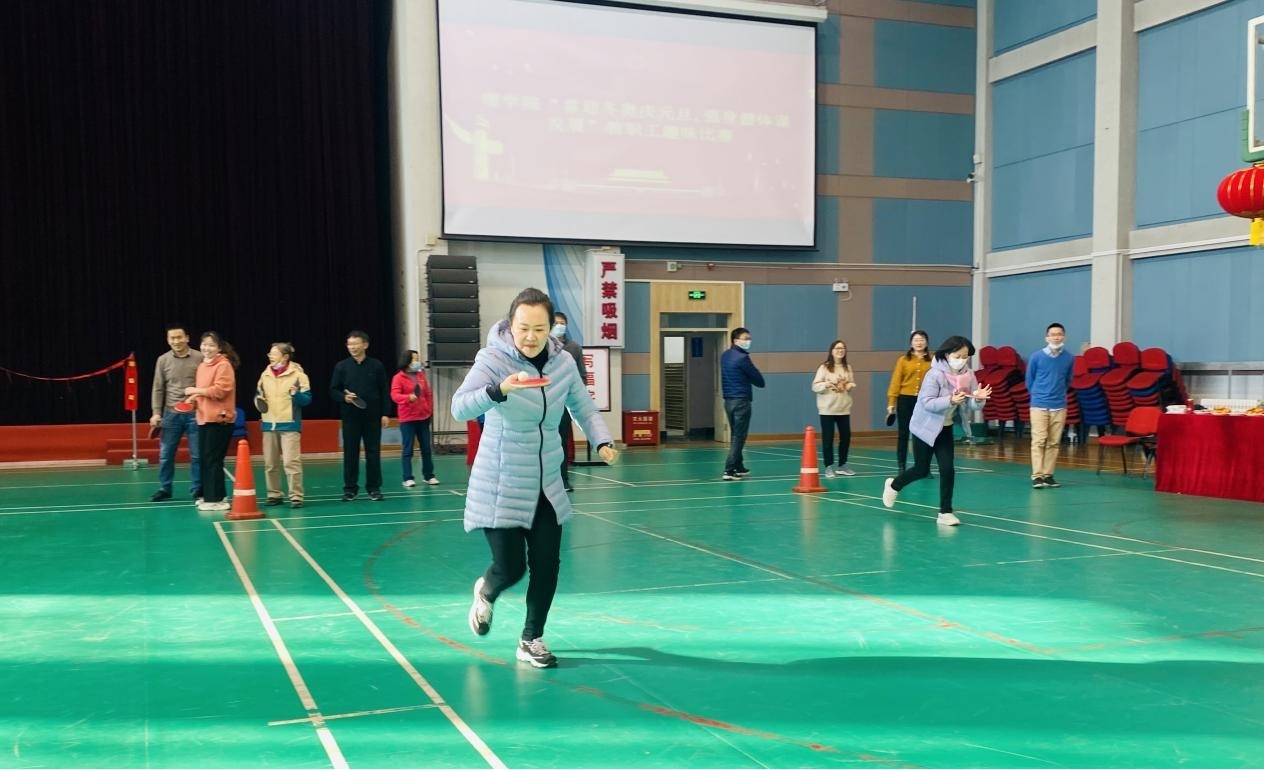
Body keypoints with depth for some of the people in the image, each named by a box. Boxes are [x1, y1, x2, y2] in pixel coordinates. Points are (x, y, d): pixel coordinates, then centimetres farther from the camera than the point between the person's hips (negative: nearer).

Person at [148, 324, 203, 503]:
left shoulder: (200, 358, -2)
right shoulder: (163, 360, 5)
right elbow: (158, 389, 7)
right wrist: (156, 412, -1)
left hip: (195, 413, -2)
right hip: (171, 414, 2)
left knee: (197, 455, 2)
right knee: (165, 454, 7)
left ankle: (197, 490, 12)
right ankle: (164, 489, 21)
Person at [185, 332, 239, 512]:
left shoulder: (224, 365, -10)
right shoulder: (202, 366, 16)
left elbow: (220, 390, -20)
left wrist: (195, 390, -12)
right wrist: (194, 399, 4)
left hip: (219, 419, -9)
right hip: (204, 418, 9)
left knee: (213, 459, -7)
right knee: (205, 459, 12)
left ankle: (217, 499, -1)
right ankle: (210, 495, 21)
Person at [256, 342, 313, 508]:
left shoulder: (297, 374, -5)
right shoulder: (265, 374, 10)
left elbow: (307, 399, -6)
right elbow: (258, 393, 22)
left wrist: (296, 394, -25)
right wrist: (258, 401, 0)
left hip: (289, 425, -6)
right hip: (268, 424, 6)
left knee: (291, 462, -10)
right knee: (269, 463, 10)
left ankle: (296, 496, -4)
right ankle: (274, 494, 21)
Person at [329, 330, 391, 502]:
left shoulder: (376, 366, 2)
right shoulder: (341, 366, 4)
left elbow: (384, 391, 3)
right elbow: (333, 391, 6)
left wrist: (385, 413, -2)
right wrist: (344, 397, -14)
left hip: (372, 416, -1)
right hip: (350, 417, 1)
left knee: (373, 452, 3)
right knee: (350, 453, 3)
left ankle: (374, 488, 11)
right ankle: (350, 488, 11)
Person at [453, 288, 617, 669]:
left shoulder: (563, 363, -3)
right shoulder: (492, 359, -17)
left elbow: (584, 408, 10)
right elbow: (459, 408, -30)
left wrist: (602, 441, -7)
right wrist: (499, 389, -48)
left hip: (547, 485, 5)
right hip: (501, 487, -4)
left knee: (547, 565, 4)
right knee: (511, 568, -2)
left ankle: (532, 640, 24)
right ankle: (485, 593, 35)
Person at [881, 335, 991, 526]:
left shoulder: (968, 375, -7)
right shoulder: (935, 374, -23)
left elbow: (974, 405, -9)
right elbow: (928, 403, -28)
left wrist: (978, 398, -32)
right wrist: (951, 400, -42)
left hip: (945, 428, 5)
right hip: (925, 426, -5)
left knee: (947, 469, -5)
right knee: (922, 470, 6)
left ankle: (945, 512, 6)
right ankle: (894, 485, 35)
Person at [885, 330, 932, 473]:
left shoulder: (932, 361, 2)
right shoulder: (903, 360, 1)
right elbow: (896, 382, 0)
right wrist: (891, 403, -4)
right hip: (905, 400, 0)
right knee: (903, 434, 5)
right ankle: (901, 467, 13)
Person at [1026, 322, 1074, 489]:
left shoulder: (1069, 358, 0)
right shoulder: (1036, 357, -7)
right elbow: (1029, 380, 7)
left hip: (1059, 406, 3)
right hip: (1039, 405, -3)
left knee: (1054, 443, 6)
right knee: (1039, 441, -6)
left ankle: (1048, 475, 13)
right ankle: (1037, 476, -6)